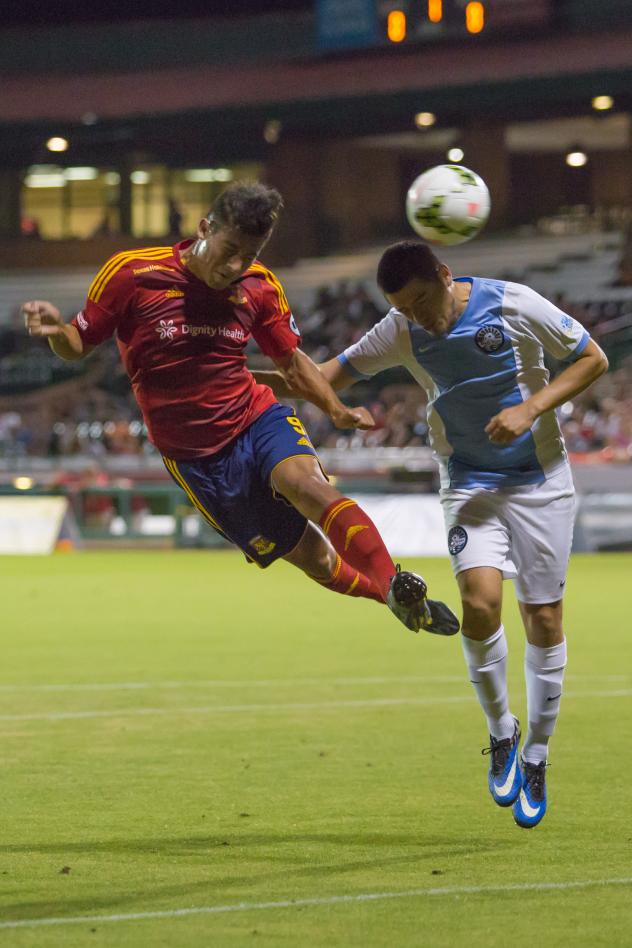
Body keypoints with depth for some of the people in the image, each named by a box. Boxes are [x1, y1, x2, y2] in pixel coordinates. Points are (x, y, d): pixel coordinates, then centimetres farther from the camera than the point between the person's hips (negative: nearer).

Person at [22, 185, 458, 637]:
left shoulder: (258, 286, -2)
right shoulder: (131, 273, -12)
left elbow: (291, 359, 11)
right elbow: (79, 345, -1)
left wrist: (337, 410, -6)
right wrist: (55, 330, -26)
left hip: (259, 418, 1)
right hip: (196, 458, -1)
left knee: (305, 482, -34)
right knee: (312, 557, -4)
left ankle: (397, 587, -38)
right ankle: (406, 601, 15)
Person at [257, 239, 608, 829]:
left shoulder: (513, 305, -14)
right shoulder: (402, 333, -6)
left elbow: (593, 360, -5)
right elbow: (329, 377, 1)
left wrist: (530, 409, -18)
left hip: (541, 481, -1)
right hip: (469, 485, 1)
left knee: (544, 619, -1)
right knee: (480, 599, -22)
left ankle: (534, 758, 16)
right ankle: (500, 733, 0)